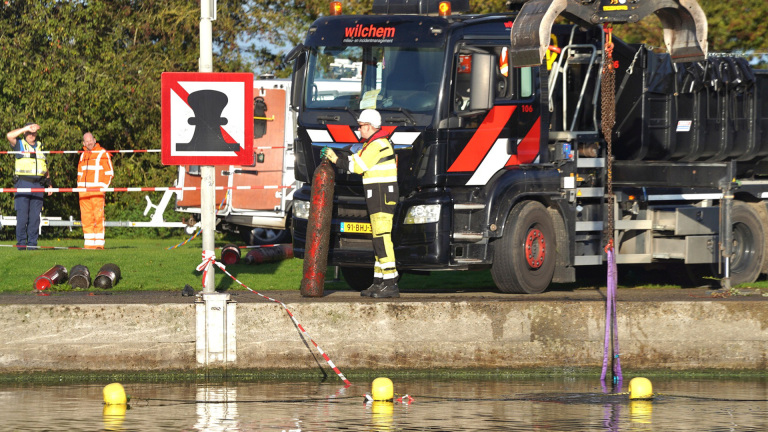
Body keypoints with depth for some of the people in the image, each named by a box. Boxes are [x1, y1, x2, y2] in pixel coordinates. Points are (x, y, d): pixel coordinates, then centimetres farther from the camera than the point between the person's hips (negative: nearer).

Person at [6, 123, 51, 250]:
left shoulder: (40, 146, 19)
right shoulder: (19, 144, 7)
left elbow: (45, 168, 24)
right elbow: (9, 136, -14)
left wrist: (49, 183, 17)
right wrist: (26, 128, -14)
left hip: (38, 185, 4)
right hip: (23, 183, -4)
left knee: (35, 216, 1)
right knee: (22, 215, -7)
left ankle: (32, 242, 6)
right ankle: (21, 243, -2)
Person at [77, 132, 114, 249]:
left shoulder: (102, 154, 2)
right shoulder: (83, 155, 19)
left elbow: (109, 173, 2)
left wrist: (103, 187, -7)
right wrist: (79, 186, 14)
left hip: (97, 190, -6)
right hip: (84, 191, 6)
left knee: (98, 217, -10)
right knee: (86, 217, 1)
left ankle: (99, 243, -9)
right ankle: (89, 242, 4)